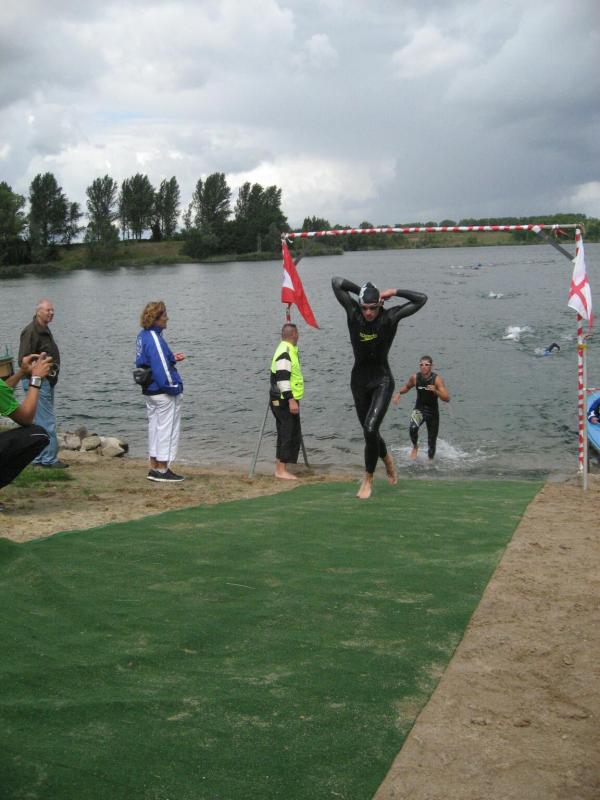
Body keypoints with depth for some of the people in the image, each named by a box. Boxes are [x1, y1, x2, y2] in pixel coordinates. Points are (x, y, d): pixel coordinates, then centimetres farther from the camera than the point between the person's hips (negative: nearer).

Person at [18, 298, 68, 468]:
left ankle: (39, 459, 18)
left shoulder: (45, 330, 17)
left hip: (46, 382, 10)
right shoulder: (31, 331, -14)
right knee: (47, 422, -10)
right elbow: (24, 360, -19)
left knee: (39, 422, 13)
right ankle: (49, 459, -7)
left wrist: (53, 373, 17)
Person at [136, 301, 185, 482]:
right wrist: (174, 387, -16)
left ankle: (154, 469, 21)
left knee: (154, 427, 15)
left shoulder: (142, 336, 9)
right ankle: (163, 471, 5)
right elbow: (161, 367, -24)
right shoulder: (154, 339, -21)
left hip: (149, 391, 10)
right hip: (164, 393, -10)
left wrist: (172, 358, 11)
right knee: (167, 429, 0)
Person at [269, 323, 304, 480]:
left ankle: (280, 468, 18)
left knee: (293, 435, 13)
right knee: (287, 434, -8)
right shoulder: (285, 353, -18)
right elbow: (282, 378, -25)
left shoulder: (288, 350, 16)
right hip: (284, 401, -11)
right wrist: (291, 400, -29)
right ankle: (281, 470, -5)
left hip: (287, 400, 11)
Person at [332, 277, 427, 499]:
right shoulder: (353, 313, -7)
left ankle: (368, 479, -3)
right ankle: (387, 458, 47)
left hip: (382, 380, -4)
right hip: (359, 380, 4)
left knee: (370, 429, -18)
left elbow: (421, 299, -10)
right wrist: (360, 290, -5)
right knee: (369, 432, 15)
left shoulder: (389, 317, -12)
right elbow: (336, 283, -5)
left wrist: (394, 292, -10)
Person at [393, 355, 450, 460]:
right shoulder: (415, 377, -9)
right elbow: (407, 387, 14)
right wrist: (398, 393, -5)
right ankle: (415, 446, -2)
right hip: (419, 409, 1)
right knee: (413, 427, -31)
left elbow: (447, 399, -22)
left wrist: (435, 391, -37)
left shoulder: (436, 379, -17)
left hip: (433, 412, -1)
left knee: (432, 443, 7)